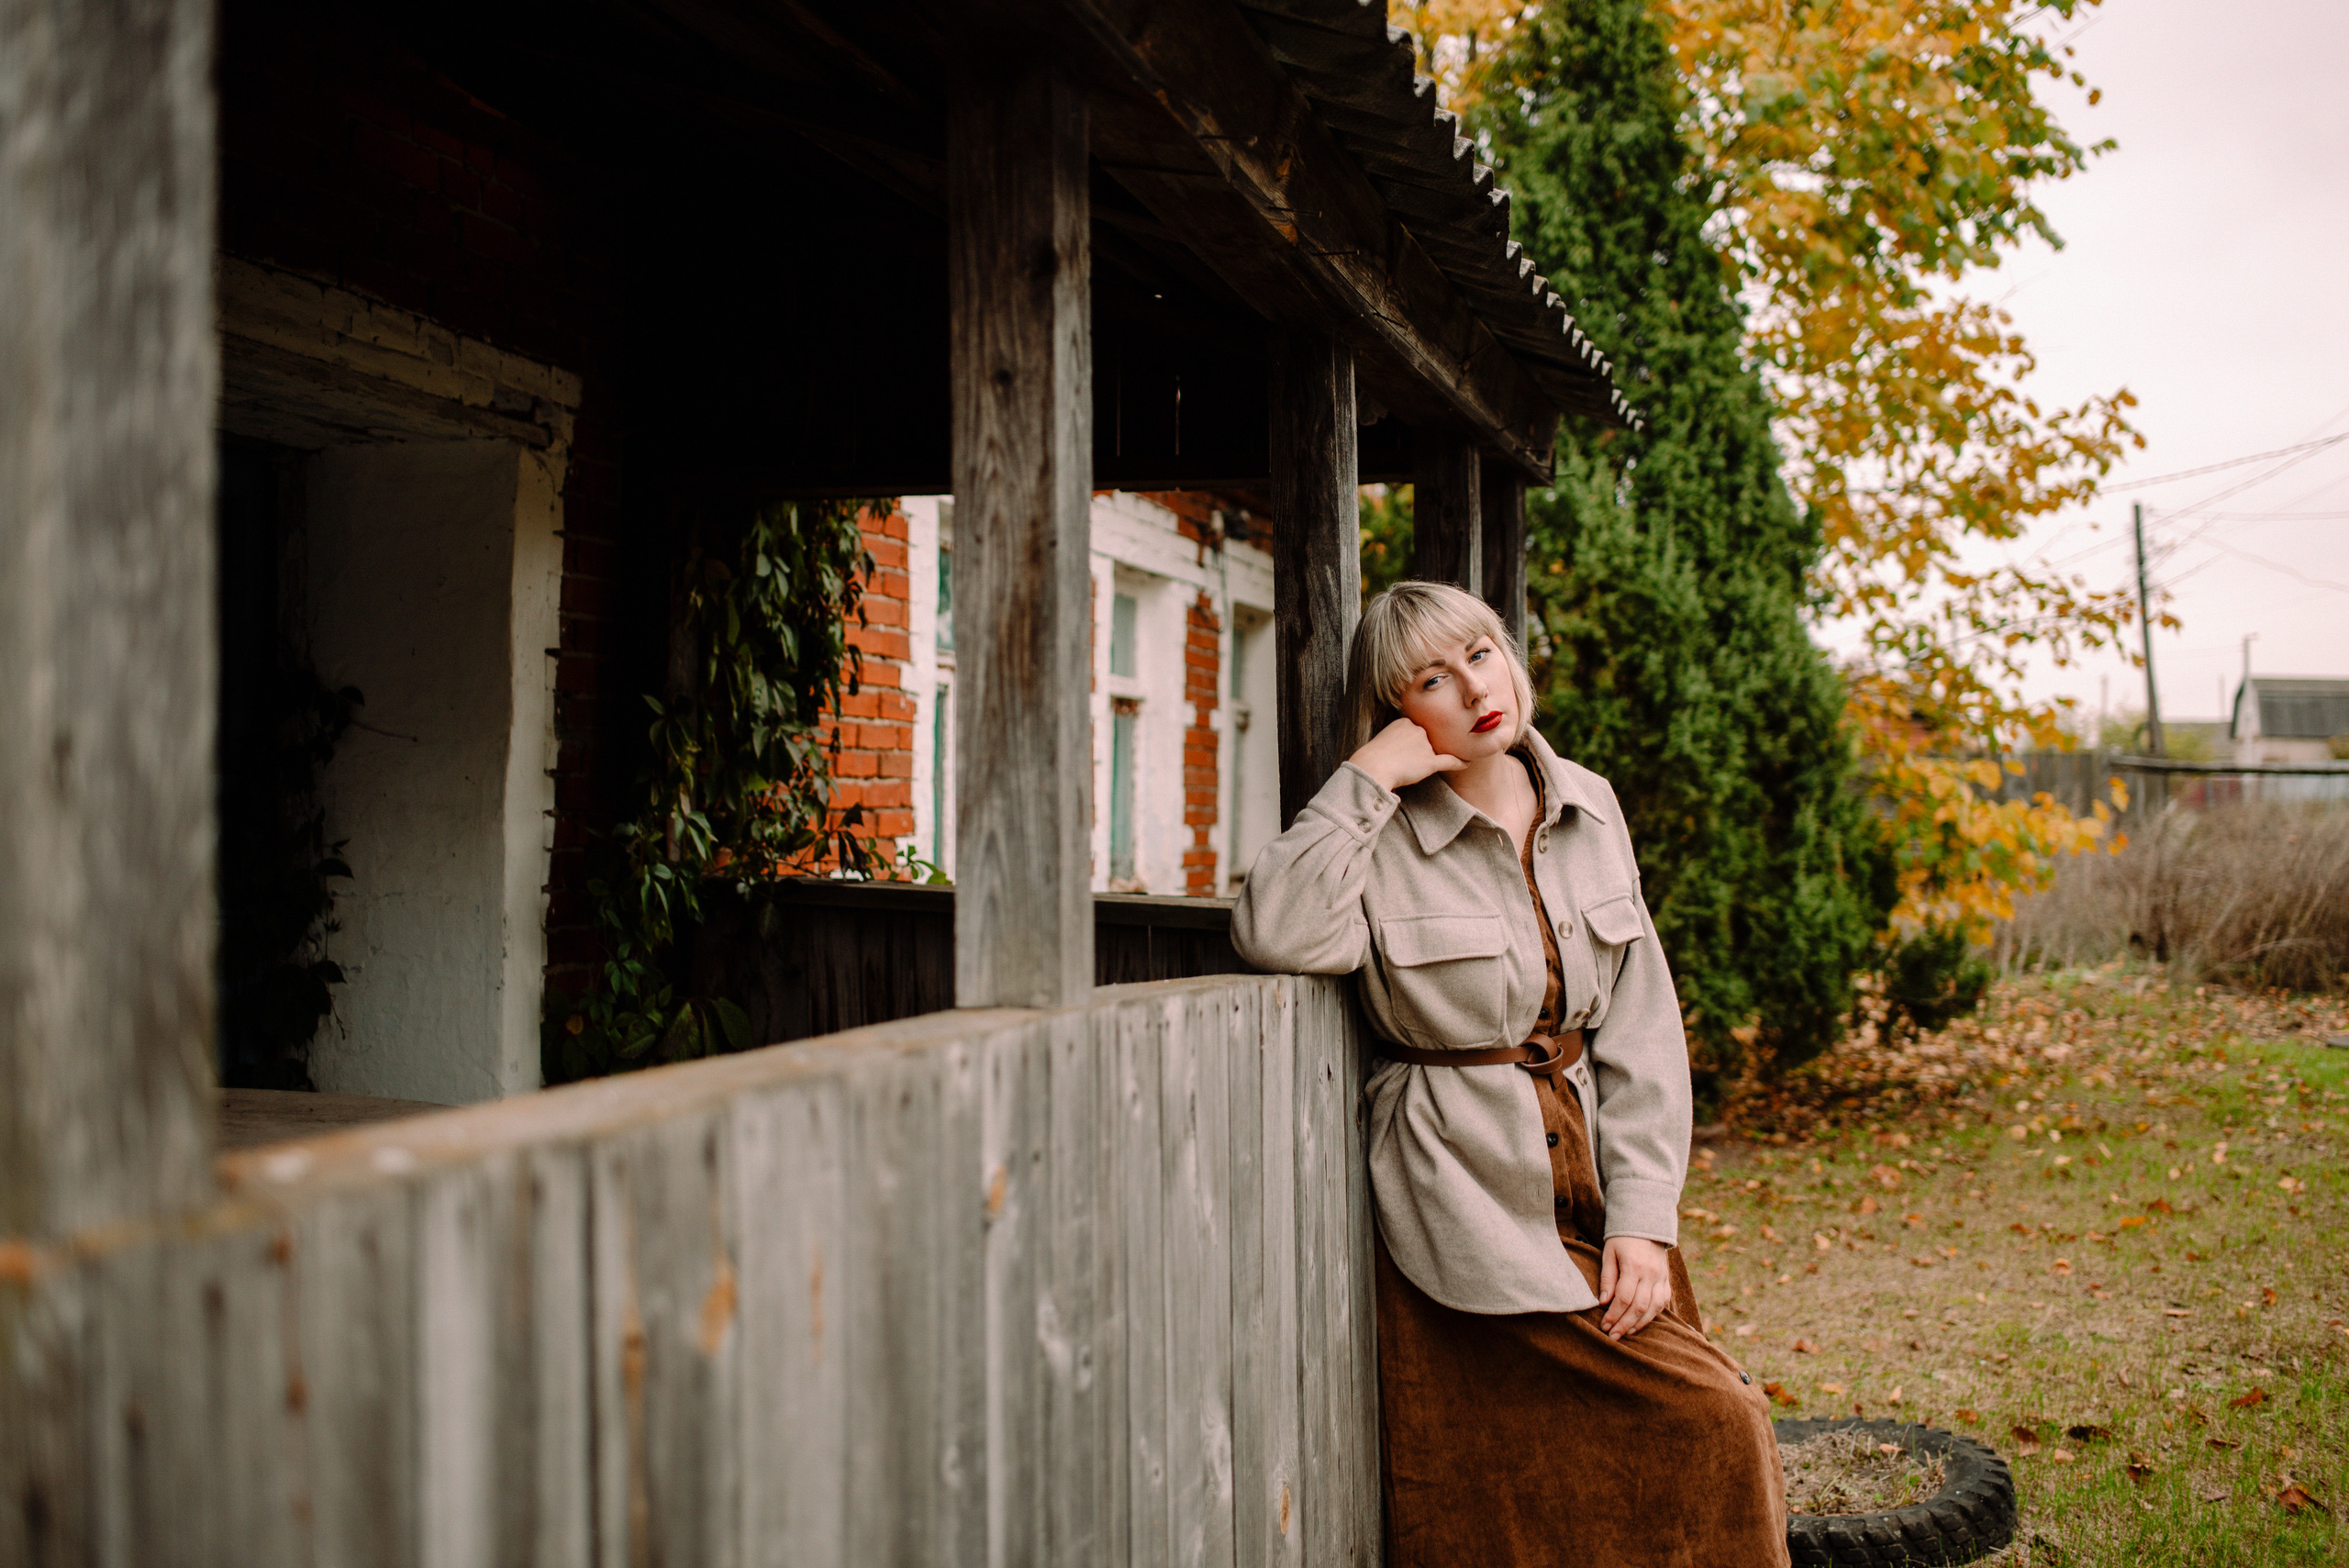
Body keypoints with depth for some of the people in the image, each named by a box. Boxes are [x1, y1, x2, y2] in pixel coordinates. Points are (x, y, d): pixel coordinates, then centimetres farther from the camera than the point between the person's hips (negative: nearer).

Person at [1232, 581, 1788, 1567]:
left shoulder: (1588, 808, 7)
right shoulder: (1384, 833, -6)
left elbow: (1640, 1025, 6)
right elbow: (1280, 935, -29)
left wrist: (1642, 1216, -3)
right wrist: (1368, 775, -19)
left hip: (1589, 1182, 5)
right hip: (1467, 1204, -5)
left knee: (1715, 1430, 1)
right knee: (1708, 1418, -13)